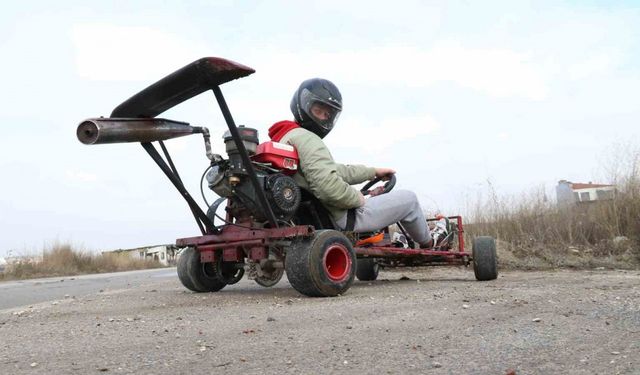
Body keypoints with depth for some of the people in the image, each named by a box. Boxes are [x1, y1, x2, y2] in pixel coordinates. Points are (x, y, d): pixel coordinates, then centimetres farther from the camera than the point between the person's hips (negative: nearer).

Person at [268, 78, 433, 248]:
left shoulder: (285, 138, 14)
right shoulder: (305, 139, -20)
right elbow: (328, 186, -34)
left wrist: (374, 171, 22)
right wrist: (358, 199, -16)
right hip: (342, 220, -10)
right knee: (408, 198, 7)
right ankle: (426, 244, 31)